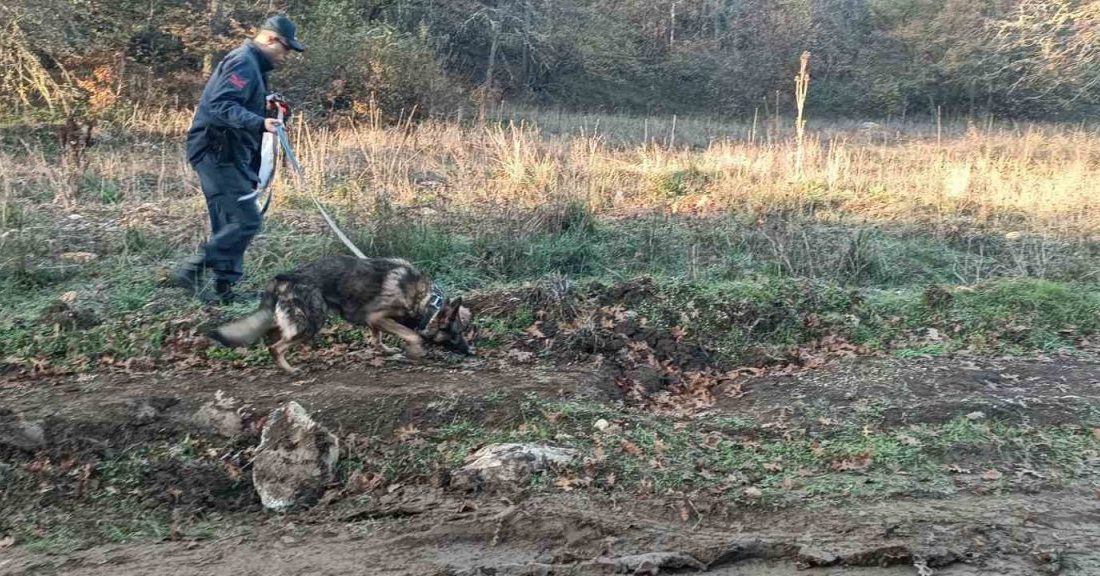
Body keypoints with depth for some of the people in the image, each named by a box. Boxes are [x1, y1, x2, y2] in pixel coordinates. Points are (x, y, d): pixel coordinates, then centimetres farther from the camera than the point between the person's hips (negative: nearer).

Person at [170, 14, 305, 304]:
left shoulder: (252, 64, 19)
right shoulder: (243, 63, -14)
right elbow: (220, 106, -26)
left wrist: (266, 110, 15)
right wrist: (259, 123, -36)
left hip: (224, 154, 11)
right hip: (218, 153, -11)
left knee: (228, 223, 11)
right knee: (246, 220, -11)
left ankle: (224, 288, 16)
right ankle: (191, 270, -7)